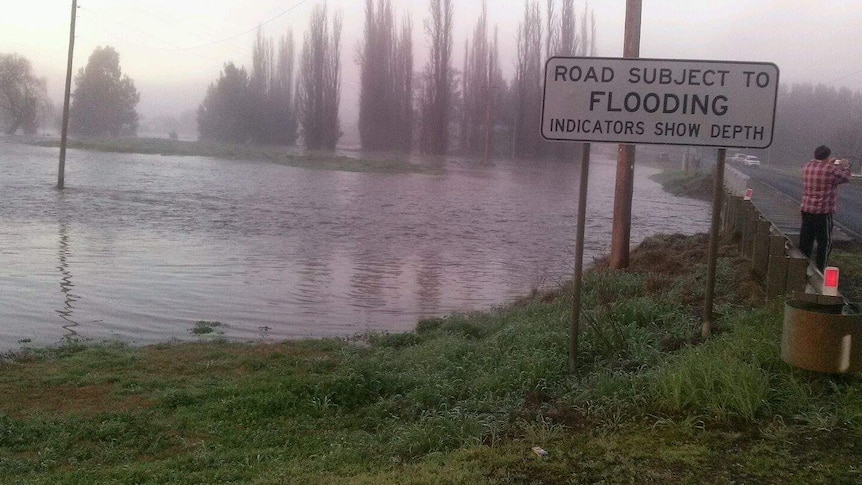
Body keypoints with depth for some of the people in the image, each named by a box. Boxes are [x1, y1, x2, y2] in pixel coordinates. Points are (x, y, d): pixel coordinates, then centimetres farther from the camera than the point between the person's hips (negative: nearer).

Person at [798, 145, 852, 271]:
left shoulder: (807, 166, 4)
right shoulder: (831, 170, -15)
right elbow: (845, 178, 3)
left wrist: (830, 163, 26)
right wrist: (845, 166, 20)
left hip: (806, 209, 6)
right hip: (823, 212, -6)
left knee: (805, 240, 14)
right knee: (825, 242, 4)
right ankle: (819, 269, 5)